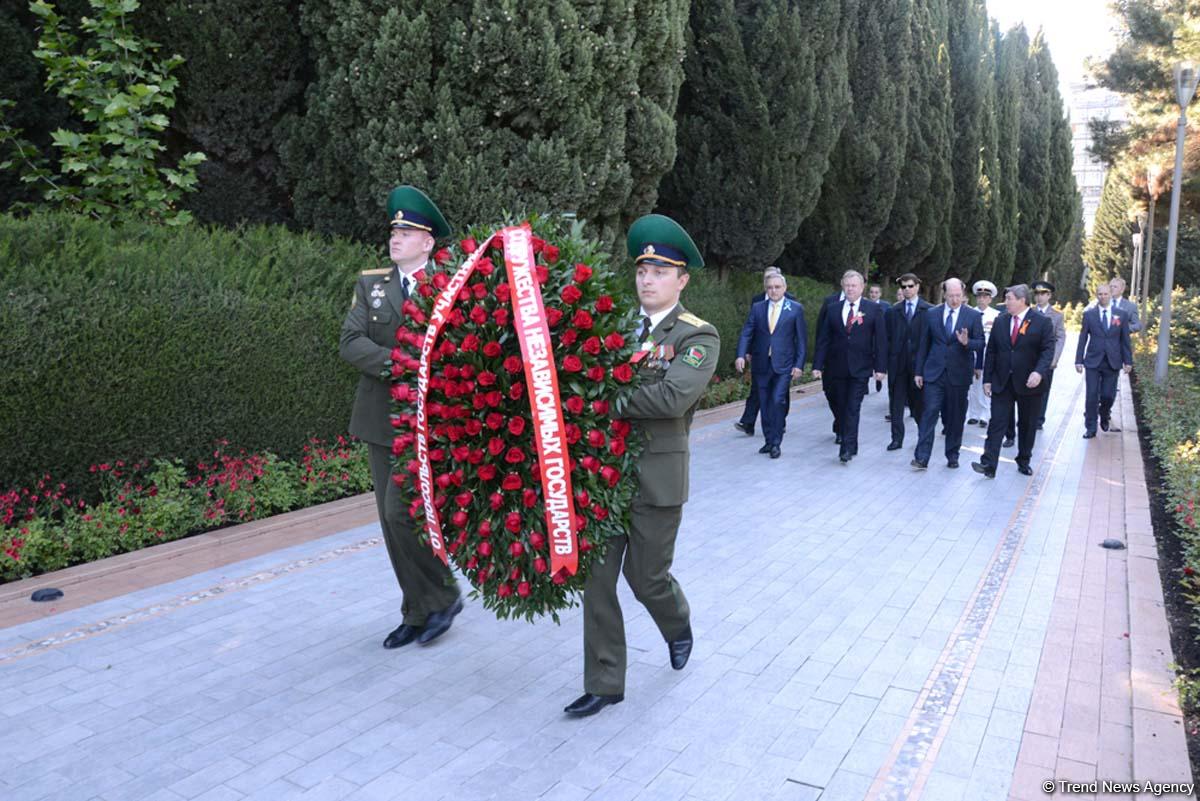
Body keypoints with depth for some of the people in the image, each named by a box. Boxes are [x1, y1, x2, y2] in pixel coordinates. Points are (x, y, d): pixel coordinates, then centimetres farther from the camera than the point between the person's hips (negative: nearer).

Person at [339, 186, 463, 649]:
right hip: (381, 418, 5)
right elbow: (350, 343, -4)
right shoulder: (370, 284, 8)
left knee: (403, 511, -12)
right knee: (392, 521, 8)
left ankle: (443, 596, 11)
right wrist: (397, 364, -19)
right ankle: (418, 612, 22)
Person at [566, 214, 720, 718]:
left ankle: (678, 626, 44)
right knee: (596, 577, 5)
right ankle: (604, 685, 20)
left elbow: (674, 397, -23)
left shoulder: (699, 336, -7)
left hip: (657, 475, -4)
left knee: (646, 576, 8)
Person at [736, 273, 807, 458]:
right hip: (761, 364, 3)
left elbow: (802, 339, 1)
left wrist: (799, 364, -6)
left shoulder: (796, 309, 1)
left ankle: (776, 443, -2)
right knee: (764, 405, 9)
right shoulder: (757, 308, 7)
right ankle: (768, 441, 21)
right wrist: (741, 355, -14)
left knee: (777, 401, -13)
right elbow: (746, 333, 2)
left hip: (783, 365, -3)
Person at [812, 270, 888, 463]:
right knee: (840, 407, 9)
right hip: (837, 367, 3)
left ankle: (848, 448, -8)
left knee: (853, 408, -8)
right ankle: (847, 441, 22)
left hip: (860, 368, -3)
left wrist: (880, 367, -8)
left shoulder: (874, 309, 0)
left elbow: (881, 340, -2)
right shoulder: (832, 309, 7)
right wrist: (818, 365, -1)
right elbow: (823, 339, 6)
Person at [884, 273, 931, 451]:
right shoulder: (893, 311, 8)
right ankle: (897, 438, 7)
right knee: (896, 402, 2)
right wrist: (888, 359, -2)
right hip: (897, 362, 2)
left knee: (918, 401, 8)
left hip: (919, 362, -2)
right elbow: (888, 337, 6)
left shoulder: (929, 310, 0)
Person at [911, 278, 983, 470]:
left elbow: (981, 344, 0)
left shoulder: (974, 316, 1)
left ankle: (952, 456, 21)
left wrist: (967, 342, -22)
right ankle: (921, 457, -9)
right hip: (934, 373, 0)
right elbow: (923, 345, 8)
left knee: (956, 417, 8)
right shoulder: (931, 314, 4)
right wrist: (918, 371, 6)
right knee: (930, 413, -7)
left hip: (959, 374, 0)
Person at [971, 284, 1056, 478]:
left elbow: (1048, 350, -10)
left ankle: (1024, 462, 25)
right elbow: (991, 351, 8)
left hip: (1028, 383, -2)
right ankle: (989, 464, -10)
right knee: (997, 423, -5)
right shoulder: (1000, 321, 7)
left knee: (1027, 425, 11)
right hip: (1002, 382, 2)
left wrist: (1039, 372, -27)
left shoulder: (1042, 322, -4)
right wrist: (987, 379, 3)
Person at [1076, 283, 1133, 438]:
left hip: (1112, 362, 1)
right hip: (1093, 361, -1)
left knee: (1108, 395, 3)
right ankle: (1090, 428, 6)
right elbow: (1083, 339, 2)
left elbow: (1125, 340, 6)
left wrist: (1128, 361, 4)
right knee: (1092, 396, -2)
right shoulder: (1089, 314, 2)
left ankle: (1104, 421, 30)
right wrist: (1079, 360, -2)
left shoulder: (1122, 315, 5)